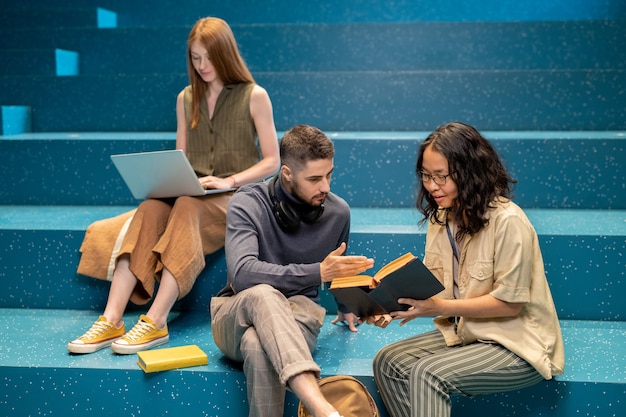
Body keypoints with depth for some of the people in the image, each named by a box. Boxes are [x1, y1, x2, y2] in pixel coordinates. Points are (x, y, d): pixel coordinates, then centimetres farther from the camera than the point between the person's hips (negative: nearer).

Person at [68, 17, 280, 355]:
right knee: (150, 209, -29)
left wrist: (228, 181, -15)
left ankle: (156, 322, -41)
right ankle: (111, 321, -37)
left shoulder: (254, 96, 1)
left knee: (187, 206, -36)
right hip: (191, 194, 4)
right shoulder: (186, 99, 15)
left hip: (236, 197, -4)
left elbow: (271, 161, -2)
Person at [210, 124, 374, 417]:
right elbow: (242, 274, -27)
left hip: (296, 316, 2)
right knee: (262, 294, -40)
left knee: (258, 347, -38)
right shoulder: (248, 204, -11)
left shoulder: (338, 212, 1)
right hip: (235, 316, -1)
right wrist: (317, 272, -28)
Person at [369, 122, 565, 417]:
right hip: (465, 334, 8)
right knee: (387, 361, -8)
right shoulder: (441, 217, 2)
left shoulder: (507, 221, -22)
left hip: (517, 346, -7)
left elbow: (510, 302, -21)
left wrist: (442, 307, -28)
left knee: (427, 374, -27)